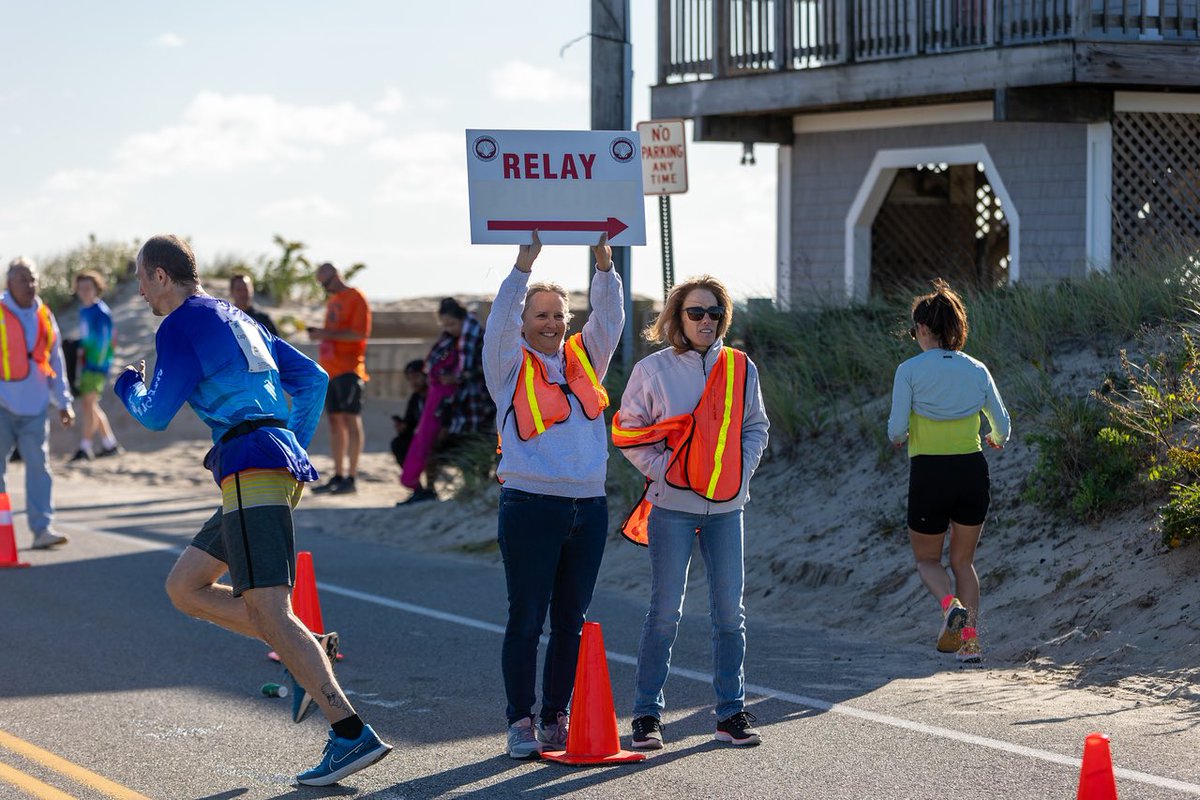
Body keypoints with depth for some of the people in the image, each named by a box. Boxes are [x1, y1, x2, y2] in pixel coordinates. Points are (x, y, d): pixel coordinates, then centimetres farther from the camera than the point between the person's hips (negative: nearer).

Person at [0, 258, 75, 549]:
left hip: (35, 407, 4)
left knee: (39, 465, -1)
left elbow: (55, 361, 18)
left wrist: (64, 402, 15)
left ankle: (42, 528, -1)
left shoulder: (45, 316, 10)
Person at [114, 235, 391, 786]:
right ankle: (308, 655, 5)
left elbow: (156, 414, -4)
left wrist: (128, 385, 17)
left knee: (268, 613, -15)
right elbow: (313, 379, 25)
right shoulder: (237, 320, 24)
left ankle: (352, 735, -23)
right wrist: (293, 447, 29)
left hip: (250, 469, -10)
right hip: (284, 462, 10)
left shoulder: (179, 327, -3)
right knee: (184, 587, 15)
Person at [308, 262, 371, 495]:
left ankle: (351, 478, -10)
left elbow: (360, 333, -15)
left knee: (351, 419, -9)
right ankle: (338, 476, 11)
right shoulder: (332, 301, 20)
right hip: (330, 369, 8)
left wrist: (327, 334, -17)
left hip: (348, 369, -8)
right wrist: (319, 334, 7)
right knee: (335, 421, 8)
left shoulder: (356, 298, -6)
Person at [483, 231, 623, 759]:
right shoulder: (511, 365, 2)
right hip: (530, 507, -4)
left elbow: (609, 318, 4)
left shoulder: (585, 358, 13)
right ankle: (521, 722, 2)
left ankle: (557, 719, 15)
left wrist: (604, 263, -9)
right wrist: (525, 263, -22)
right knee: (526, 620, -3)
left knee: (571, 621, 8)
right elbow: (501, 318, -12)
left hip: (588, 507, 4)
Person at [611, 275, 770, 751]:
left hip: (726, 506, 3)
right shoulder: (653, 371, -2)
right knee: (665, 612, -2)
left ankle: (731, 712, 14)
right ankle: (647, 715, 7)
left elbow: (755, 427, 15)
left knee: (730, 612, 5)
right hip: (673, 506, -3)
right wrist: (661, 472, -8)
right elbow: (628, 433, 2)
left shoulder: (740, 368, 6)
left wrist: (742, 470, 1)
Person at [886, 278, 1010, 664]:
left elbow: (897, 430, -10)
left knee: (927, 559, 16)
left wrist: (900, 438, 15)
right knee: (963, 560, 18)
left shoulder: (910, 370, -7)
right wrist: (995, 440, 34)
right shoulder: (976, 370, 3)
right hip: (973, 471, 3)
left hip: (929, 474, -3)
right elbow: (1002, 425, 10)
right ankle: (970, 639, 5)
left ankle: (951, 605, -15)